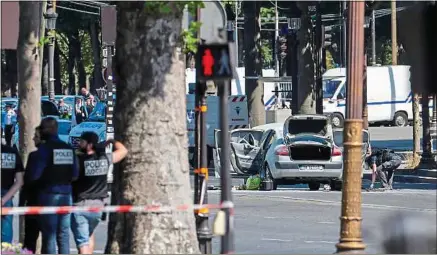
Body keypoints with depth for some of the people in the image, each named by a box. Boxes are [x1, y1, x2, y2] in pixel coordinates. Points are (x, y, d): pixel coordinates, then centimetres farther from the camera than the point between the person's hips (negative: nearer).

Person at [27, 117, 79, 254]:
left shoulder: (45, 148, -12)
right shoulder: (69, 148, 7)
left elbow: (34, 174, -14)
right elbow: (75, 174, 11)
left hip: (49, 194, -6)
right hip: (66, 194, 6)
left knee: (49, 234, -2)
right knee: (63, 234, 10)